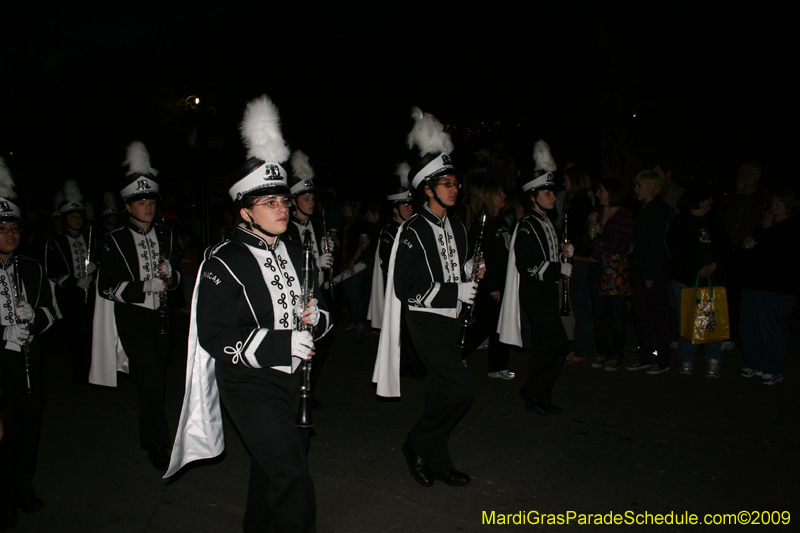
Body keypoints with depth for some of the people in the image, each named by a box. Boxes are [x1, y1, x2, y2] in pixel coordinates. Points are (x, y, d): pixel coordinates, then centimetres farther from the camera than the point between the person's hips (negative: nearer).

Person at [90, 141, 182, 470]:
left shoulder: (166, 236, 9)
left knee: (157, 381, 11)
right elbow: (107, 286, -8)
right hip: (131, 318, -4)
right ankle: (158, 446, 2)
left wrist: (169, 273, -8)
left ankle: (149, 438, 30)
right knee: (150, 381, -11)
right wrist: (148, 287, -17)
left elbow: (176, 277, 16)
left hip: (160, 317, 5)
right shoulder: (116, 241, -4)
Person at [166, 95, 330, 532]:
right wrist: (282, 344, -26)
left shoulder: (295, 254, 8)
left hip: (290, 380, 7)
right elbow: (215, 336, -18)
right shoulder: (223, 264, -14)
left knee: (268, 466, 22)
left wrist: (315, 317, -10)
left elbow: (319, 309, 15)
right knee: (291, 476, -10)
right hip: (248, 385, -7)